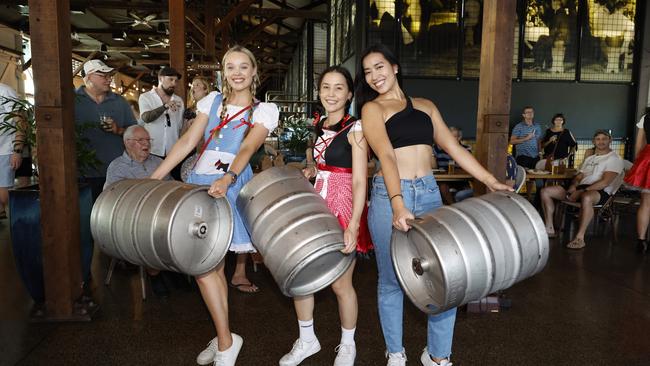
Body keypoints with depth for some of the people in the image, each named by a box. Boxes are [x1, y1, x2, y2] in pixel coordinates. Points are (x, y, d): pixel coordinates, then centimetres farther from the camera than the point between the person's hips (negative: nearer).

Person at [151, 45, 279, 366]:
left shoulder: (264, 110, 4)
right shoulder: (212, 100, 15)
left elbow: (247, 149, -13)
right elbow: (187, 142, 11)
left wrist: (227, 179, -31)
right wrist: (153, 178, 5)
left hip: (231, 186, -4)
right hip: (199, 181, 5)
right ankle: (224, 338, 22)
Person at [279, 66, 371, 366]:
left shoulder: (355, 128, -10)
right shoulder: (320, 126, 10)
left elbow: (359, 181, -17)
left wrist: (353, 225, -25)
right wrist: (312, 169, 5)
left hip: (343, 209, -6)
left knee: (340, 284, 5)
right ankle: (306, 340, 29)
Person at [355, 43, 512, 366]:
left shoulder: (425, 106, 16)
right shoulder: (372, 108, 2)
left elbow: (454, 148, 15)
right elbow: (386, 156, -14)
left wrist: (491, 181, 9)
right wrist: (398, 204, -27)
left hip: (429, 194, 4)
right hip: (389, 196, -3)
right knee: (391, 279, 5)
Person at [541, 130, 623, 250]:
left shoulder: (614, 158, 1)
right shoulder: (589, 158, 27)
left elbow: (605, 182, -12)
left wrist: (582, 191, -18)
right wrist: (573, 185, -3)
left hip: (600, 192, -8)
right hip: (580, 189, 8)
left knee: (586, 197, -45)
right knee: (546, 191, -4)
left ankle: (580, 238, -38)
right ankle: (549, 229, -4)